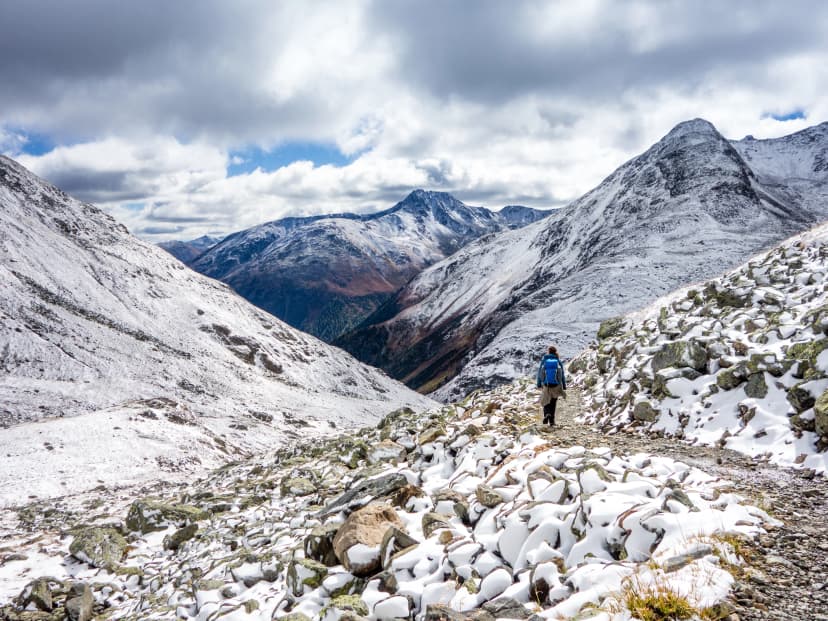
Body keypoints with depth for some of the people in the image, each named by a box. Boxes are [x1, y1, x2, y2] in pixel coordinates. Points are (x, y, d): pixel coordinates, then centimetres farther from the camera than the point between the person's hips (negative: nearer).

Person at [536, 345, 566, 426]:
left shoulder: (544, 361, -2)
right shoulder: (559, 362, -3)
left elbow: (539, 373, 1)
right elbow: (562, 375, 0)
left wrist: (539, 385, 8)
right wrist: (564, 387, 6)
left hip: (546, 385, 0)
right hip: (556, 386, 0)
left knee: (546, 402, 15)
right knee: (553, 404, 13)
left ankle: (547, 414, -12)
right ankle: (551, 421, 10)